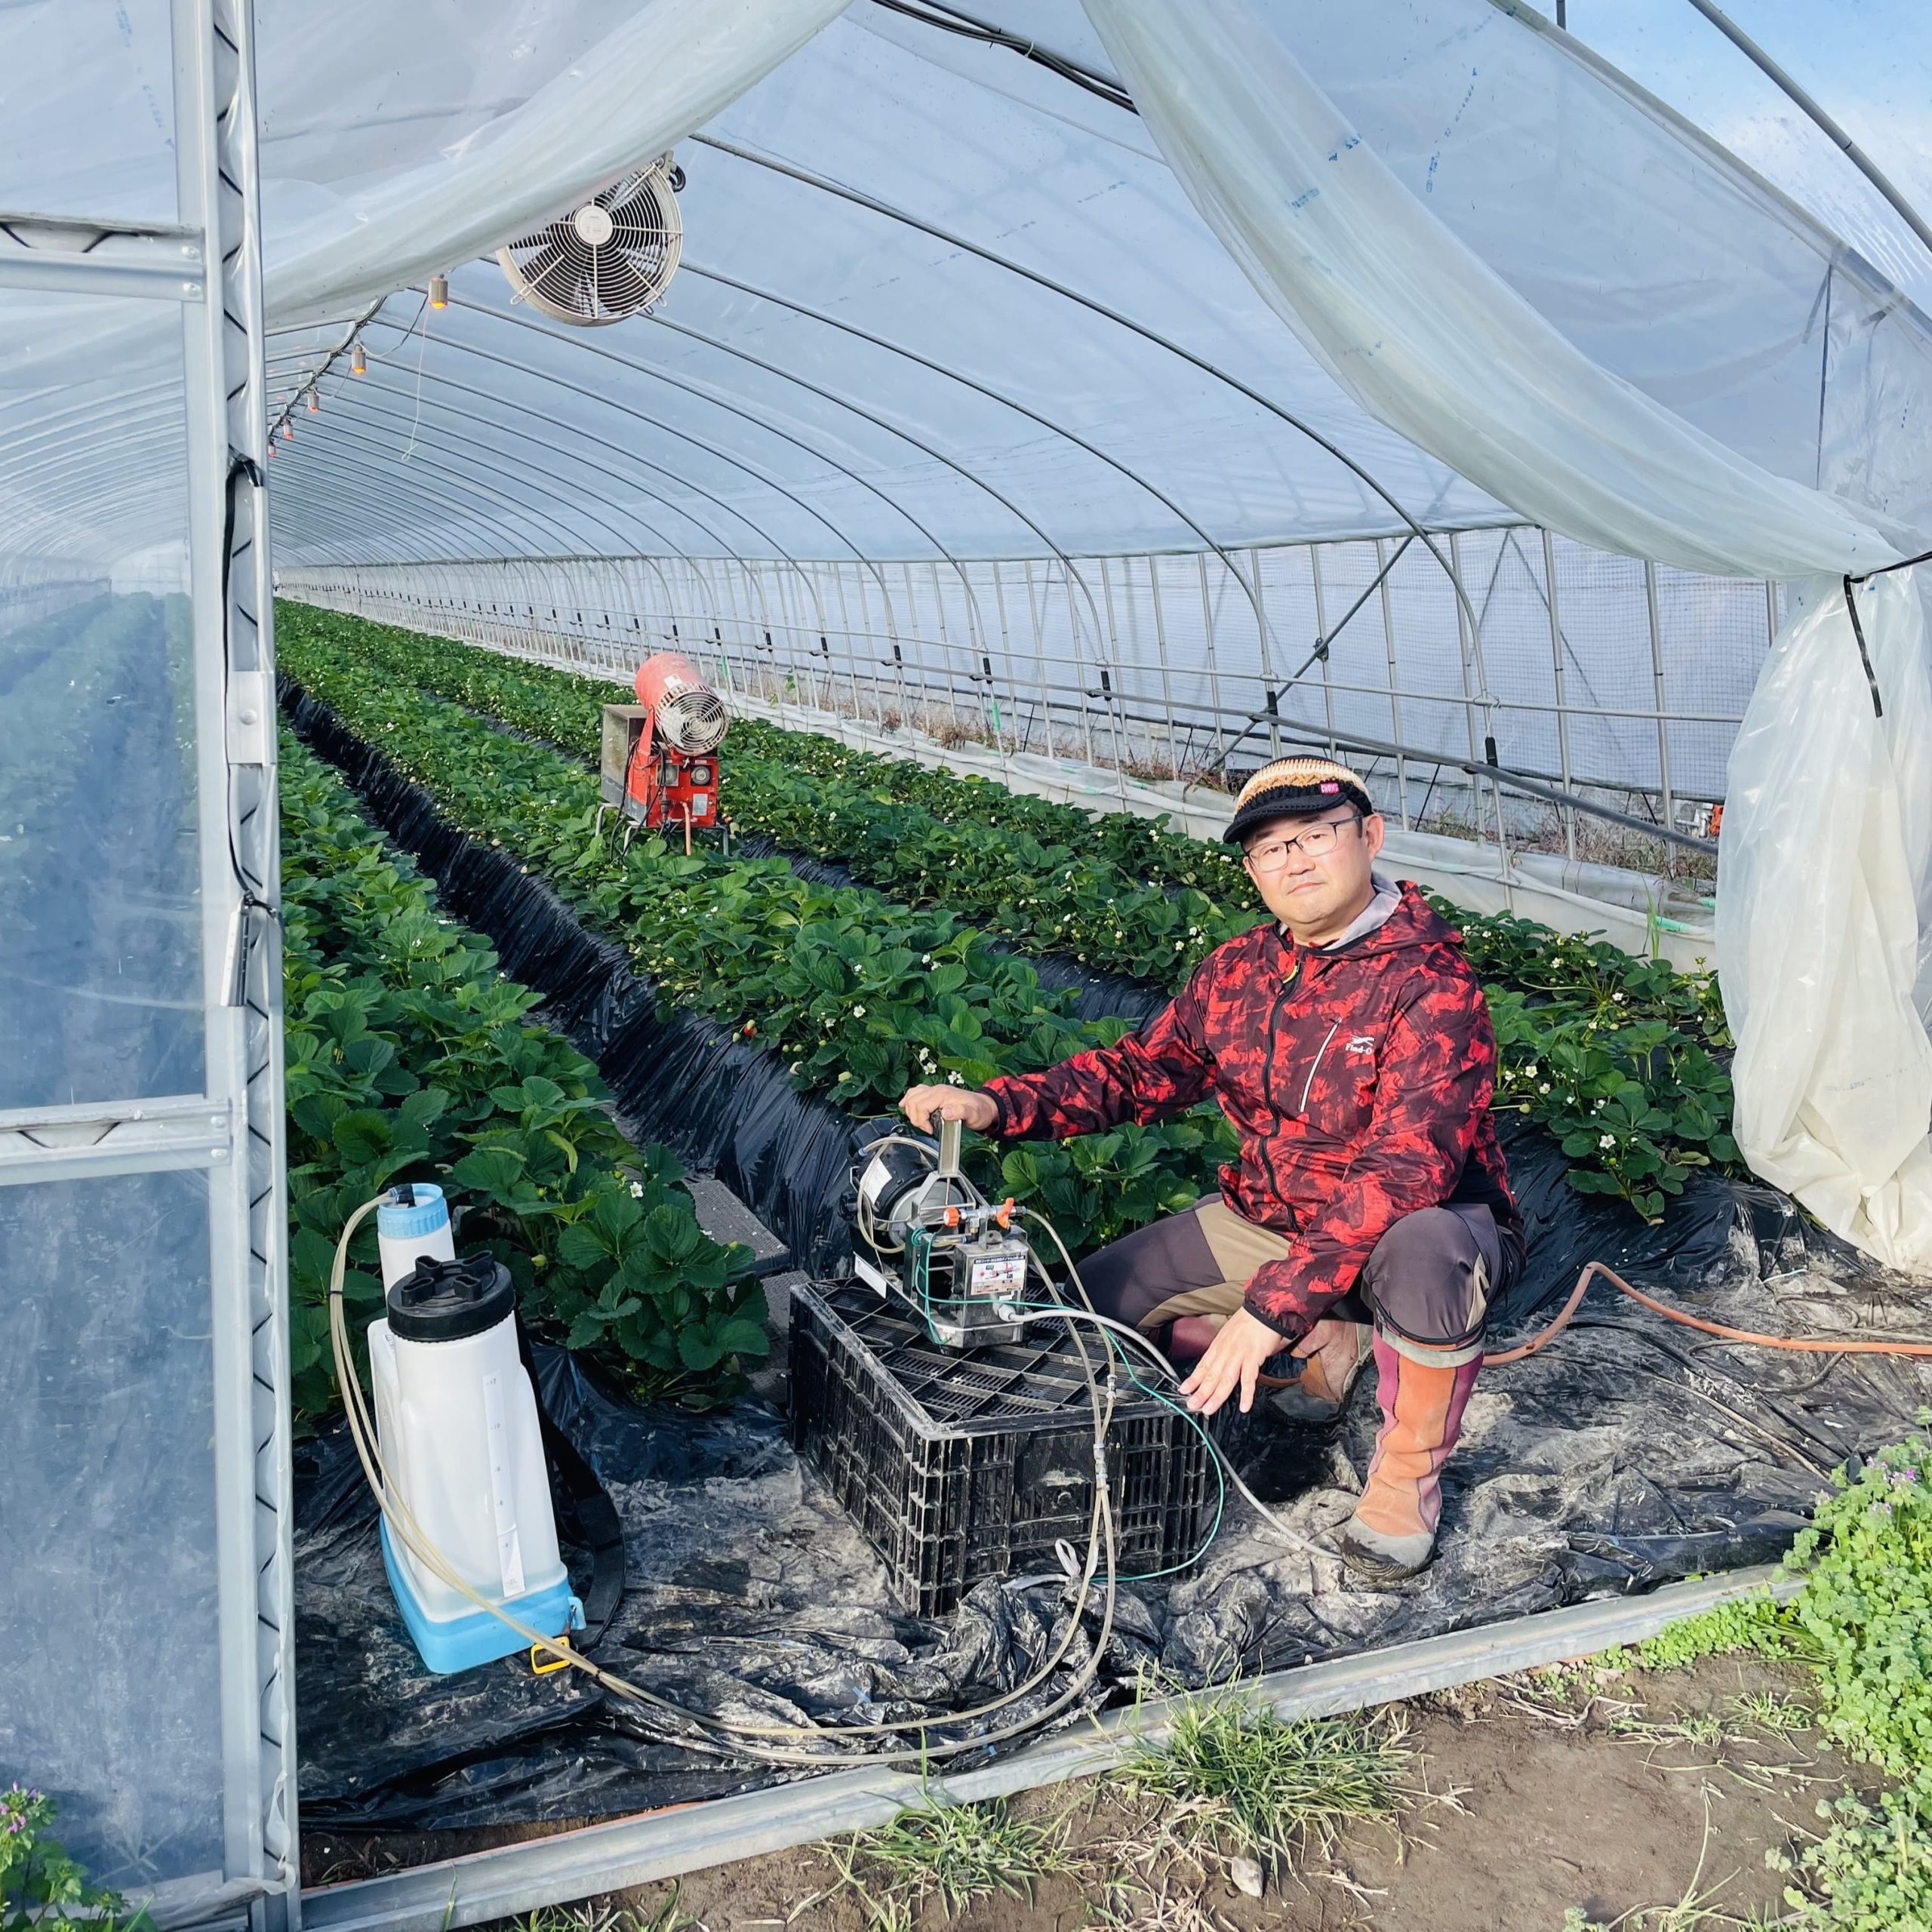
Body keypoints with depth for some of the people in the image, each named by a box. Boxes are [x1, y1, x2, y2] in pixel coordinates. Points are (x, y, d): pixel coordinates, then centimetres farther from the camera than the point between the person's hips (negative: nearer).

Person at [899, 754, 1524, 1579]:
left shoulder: (1431, 984, -24)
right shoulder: (1239, 970, -1)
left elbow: (1404, 1168, -33)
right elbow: (1143, 1068, 6)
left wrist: (1270, 1305, -38)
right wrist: (996, 1105, -10)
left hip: (1426, 1222, -6)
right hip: (1269, 1218, 7)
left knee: (1423, 1252, -43)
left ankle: (1408, 1467, -12)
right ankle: (1329, 1344, 14)